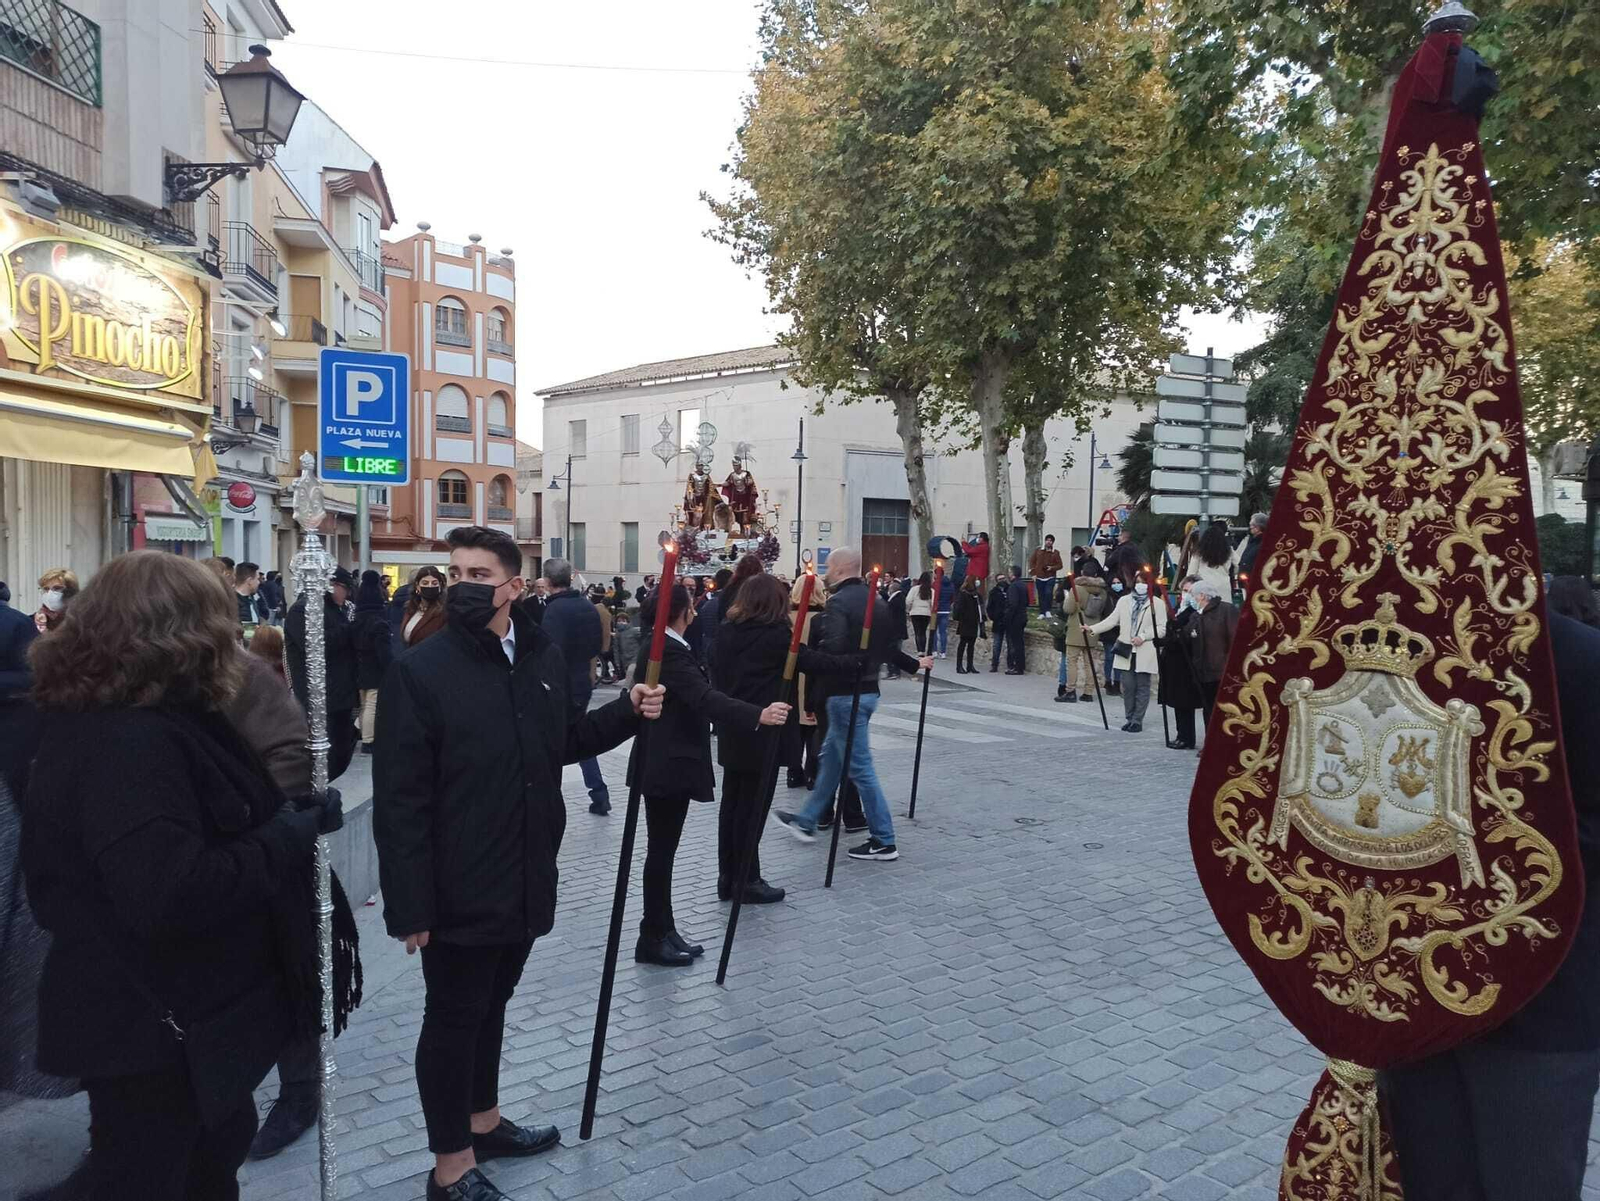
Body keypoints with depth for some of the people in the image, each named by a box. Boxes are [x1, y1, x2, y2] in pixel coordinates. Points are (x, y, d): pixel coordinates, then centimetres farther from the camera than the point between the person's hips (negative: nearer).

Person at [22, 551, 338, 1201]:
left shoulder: (99, 717, 6)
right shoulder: (129, 740, -28)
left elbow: (202, 824, 10)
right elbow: (170, 894, -36)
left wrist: (289, 816, -3)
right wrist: (287, 838, -25)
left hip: (166, 1010, 10)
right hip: (149, 1027, -10)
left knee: (219, 1142, 29)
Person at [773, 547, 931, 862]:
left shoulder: (838, 603, -17)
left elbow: (832, 649, -28)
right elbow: (887, 647, 15)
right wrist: (916, 664, 31)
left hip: (846, 694, -9)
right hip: (869, 689, 10)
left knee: (860, 767, -2)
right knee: (831, 757, 19)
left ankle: (884, 842, 5)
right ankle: (807, 821, 32)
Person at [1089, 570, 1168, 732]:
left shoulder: (1157, 603, 0)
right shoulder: (1124, 601, 11)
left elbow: (1162, 629, -3)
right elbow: (1112, 620, 7)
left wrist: (1143, 637, -15)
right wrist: (1092, 629, -5)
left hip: (1145, 653, -3)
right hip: (1126, 651, 3)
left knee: (1142, 687, 1)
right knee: (1127, 686, 5)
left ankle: (1137, 720, 9)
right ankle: (1129, 719, 16)